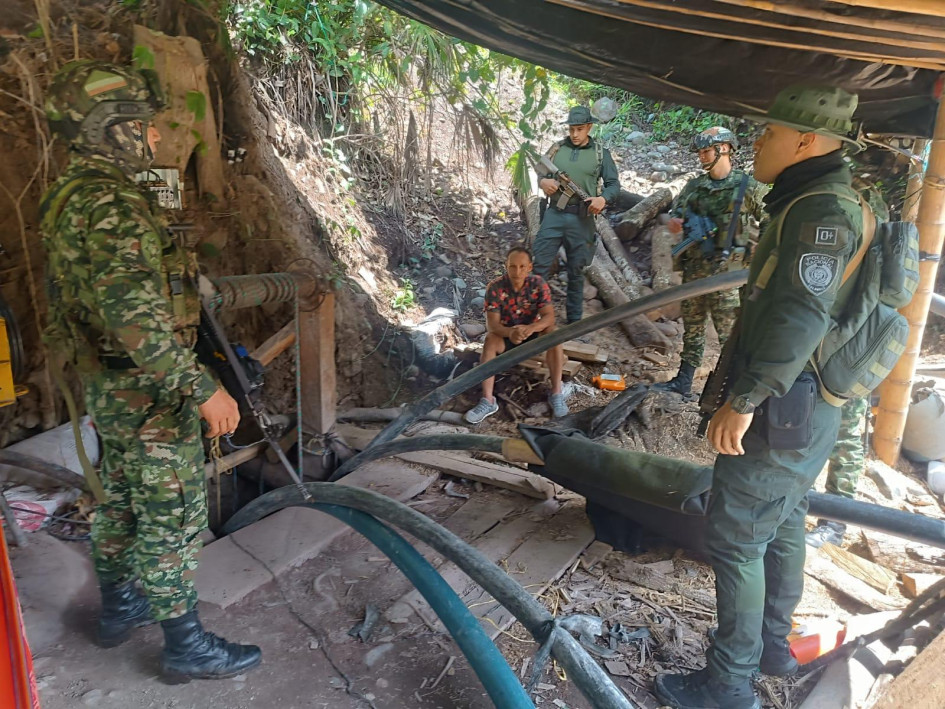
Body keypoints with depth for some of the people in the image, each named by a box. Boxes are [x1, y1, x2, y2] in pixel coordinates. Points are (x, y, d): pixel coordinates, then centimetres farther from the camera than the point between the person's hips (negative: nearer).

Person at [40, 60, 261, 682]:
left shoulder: (68, 198, 11)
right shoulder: (113, 204, -22)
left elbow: (65, 293, 20)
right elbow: (135, 314, -31)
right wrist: (202, 387, -29)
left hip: (107, 384, 10)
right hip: (148, 391, -10)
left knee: (124, 501, 22)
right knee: (174, 517, 1)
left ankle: (119, 610, 40)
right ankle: (187, 646, 16)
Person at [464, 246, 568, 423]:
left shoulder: (538, 284, -17)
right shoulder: (495, 288, -21)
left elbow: (549, 316, -24)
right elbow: (492, 324, -26)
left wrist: (530, 328, -46)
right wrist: (510, 333, -48)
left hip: (533, 333, 1)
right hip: (505, 334, -1)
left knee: (552, 332, -30)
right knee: (490, 340, -33)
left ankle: (557, 393, -25)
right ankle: (487, 401, -35)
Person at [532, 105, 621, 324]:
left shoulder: (600, 153, 5)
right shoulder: (557, 148, 9)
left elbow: (614, 184, 2)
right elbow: (541, 174, 13)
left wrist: (603, 198, -20)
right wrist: (543, 182, -12)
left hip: (581, 219, -1)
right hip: (554, 214, 1)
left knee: (576, 271, 9)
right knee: (539, 265, -4)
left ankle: (574, 319, 19)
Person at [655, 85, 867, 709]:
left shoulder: (821, 209, -18)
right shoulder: (826, 204, 15)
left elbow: (801, 316, -28)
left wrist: (743, 400, -26)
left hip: (784, 408, -10)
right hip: (811, 407, 10)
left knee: (735, 536, -2)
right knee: (784, 526, 20)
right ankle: (773, 646, 36)